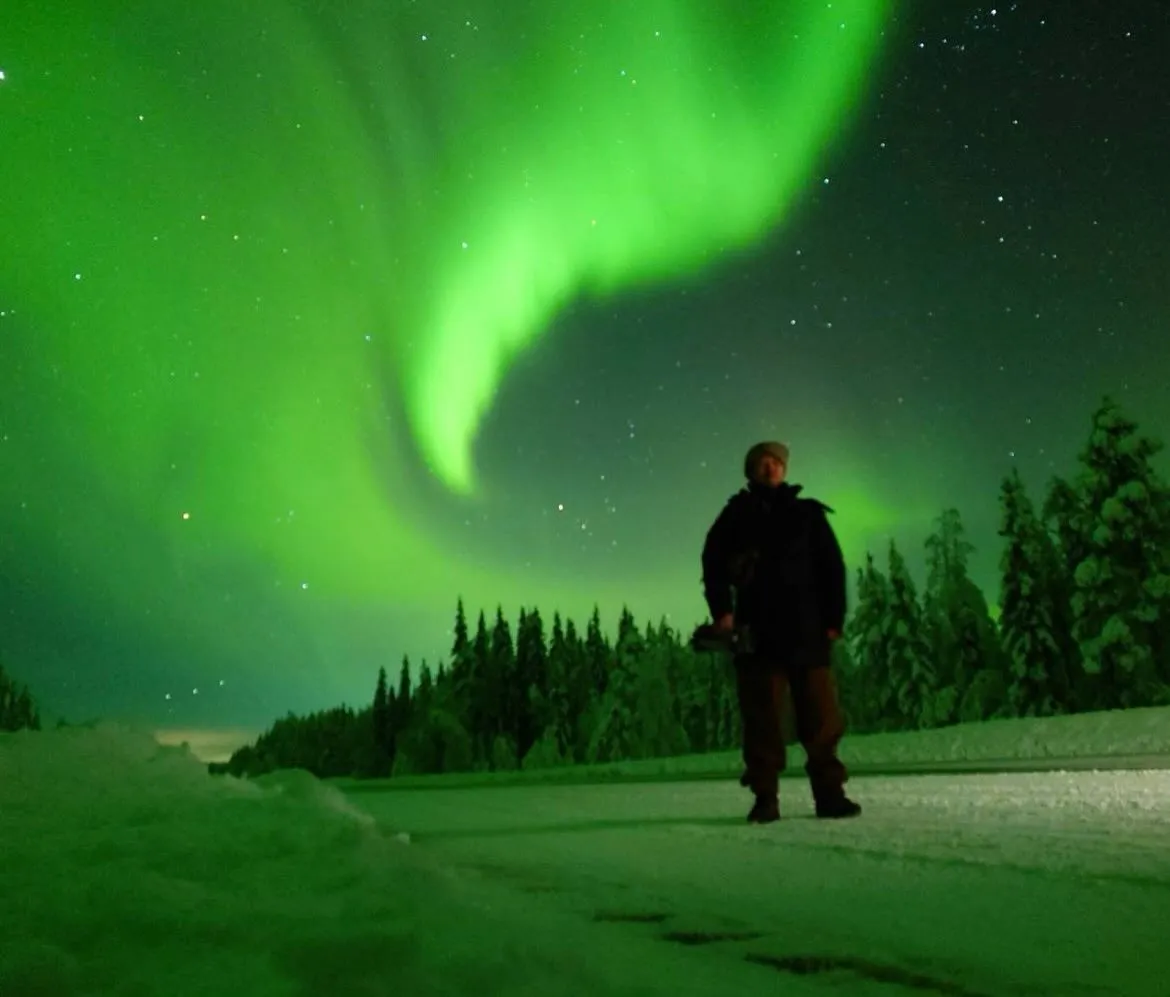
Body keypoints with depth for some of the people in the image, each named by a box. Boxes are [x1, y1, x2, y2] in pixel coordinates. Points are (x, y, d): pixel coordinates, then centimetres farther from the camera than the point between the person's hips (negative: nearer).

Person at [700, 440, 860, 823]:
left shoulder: (808, 513, 12)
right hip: (757, 631, 0)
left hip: (807, 630, 1)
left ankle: (830, 794, 7)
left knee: (821, 716, -1)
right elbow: (713, 562, 7)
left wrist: (833, 618, 0)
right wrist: (721, 609, -7)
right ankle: (765, 798, 5)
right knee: (762, 717, 0)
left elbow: (832, 567, 9)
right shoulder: (736, 514, 11)